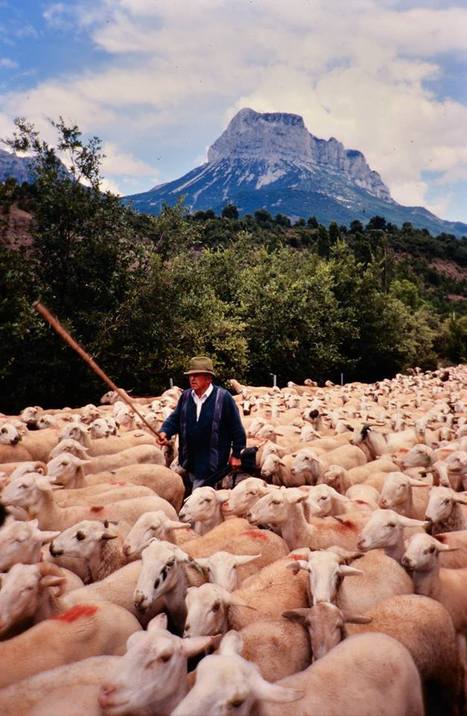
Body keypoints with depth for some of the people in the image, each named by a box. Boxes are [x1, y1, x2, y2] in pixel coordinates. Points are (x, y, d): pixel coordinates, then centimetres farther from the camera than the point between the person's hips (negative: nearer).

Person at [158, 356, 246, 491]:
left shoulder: (223, 397, -13)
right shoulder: (185, 396, 4)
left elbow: (236, 428, -9)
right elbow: (175, 419, 9)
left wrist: (236, 454, -6)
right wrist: (165, 432, -13)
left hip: (212, 461, -6)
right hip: (190, 459, 6)